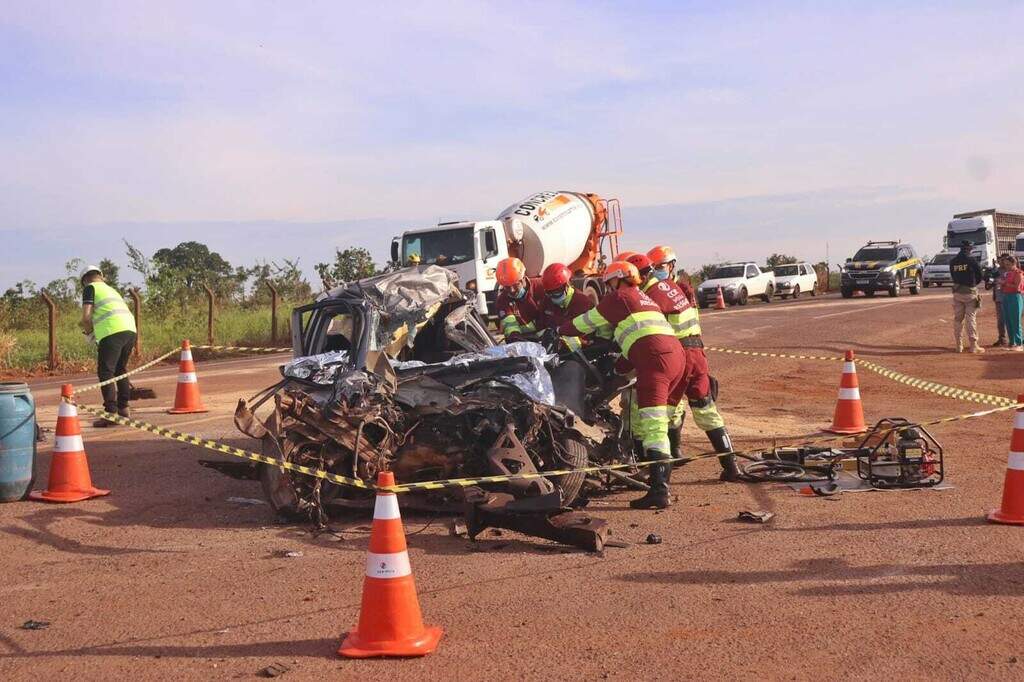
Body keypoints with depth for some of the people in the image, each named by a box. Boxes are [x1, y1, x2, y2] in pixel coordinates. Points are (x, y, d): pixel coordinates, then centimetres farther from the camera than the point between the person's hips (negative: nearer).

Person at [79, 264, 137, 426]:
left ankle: (111, 412, -7)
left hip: (112, 332, -7)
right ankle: (123, 409, 23)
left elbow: (86, 316, -2)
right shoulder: (112, 290, 32)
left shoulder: (90, 288, 10)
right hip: (130, 330, 7)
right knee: (121, 370, 20)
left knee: (105, 372, -2)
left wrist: (89, 331, 17)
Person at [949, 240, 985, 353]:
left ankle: (959, 345, 9)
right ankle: (973, 345, -1)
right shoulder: (971, 261, -10)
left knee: (957, 319, 8)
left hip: (957, 292, 4)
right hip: (970, 292, -4)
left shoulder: (953, 262, 4)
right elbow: (979, 275, -2)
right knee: (971, 319, -1)